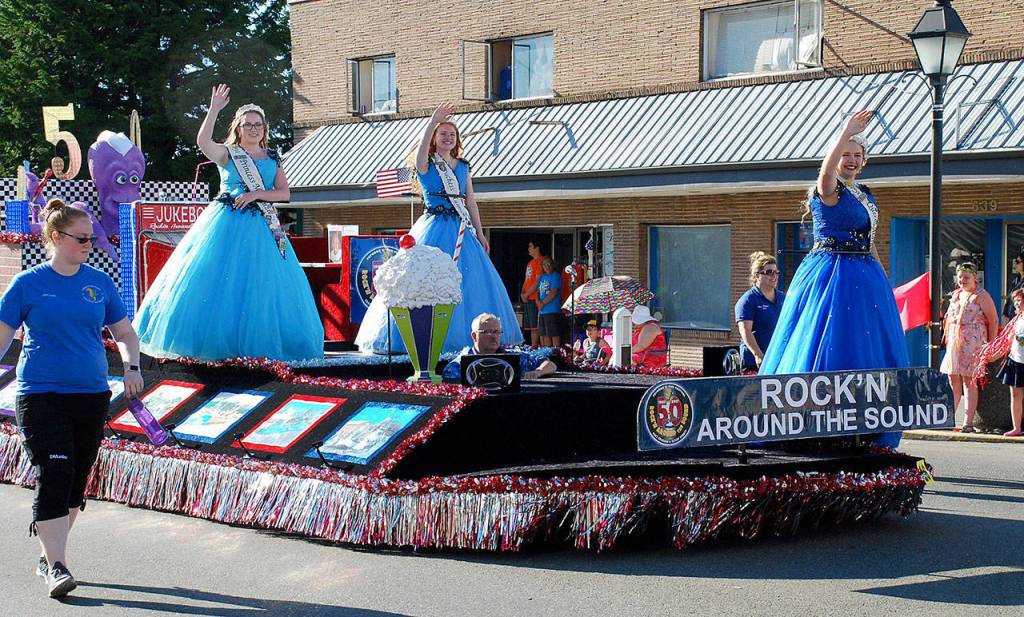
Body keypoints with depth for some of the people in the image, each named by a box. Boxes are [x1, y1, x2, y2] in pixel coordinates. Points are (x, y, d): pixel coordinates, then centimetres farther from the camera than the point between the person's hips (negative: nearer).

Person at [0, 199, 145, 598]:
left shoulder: (100, 283, 7)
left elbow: (124, 332, 15)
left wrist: (132, 368, -2)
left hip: (92, 395, 4)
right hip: (41, 396, -4)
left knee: (76, 483, 11)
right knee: (52, 478, -13)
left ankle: (50, 553, 28)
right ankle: (55, 567, -11)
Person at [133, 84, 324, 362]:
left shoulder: (272, 159, 13)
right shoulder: (227, 154, 3)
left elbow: (284, 193, 6)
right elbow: (203, 142, -17)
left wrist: (256, 194, -9)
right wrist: (214, 110, -25)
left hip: (260, 227, 3)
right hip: (226, 224, -3)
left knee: (262, 284, -1)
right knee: (217, 282, -6)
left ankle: (257, 345, 7)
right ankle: (216, 342, 1)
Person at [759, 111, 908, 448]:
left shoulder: (865, 194, 17)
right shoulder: (828, 189, -7)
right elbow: (827, 170, -32)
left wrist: (883, 281, 18)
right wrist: (846, 132, -33)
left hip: (864, 277, 8)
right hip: (831, 276, -8)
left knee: (869, 349, 7)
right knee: (828, 345, -8)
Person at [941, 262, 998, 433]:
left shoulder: (981, 296, -3)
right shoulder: (955, 295, 17)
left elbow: (994, 321, -4)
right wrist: (947, 340, 15)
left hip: (973, 345, -6)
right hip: (954, 344, 6)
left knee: (969, 382, -6)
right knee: (953, 381, 7)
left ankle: (968, 422, -5)